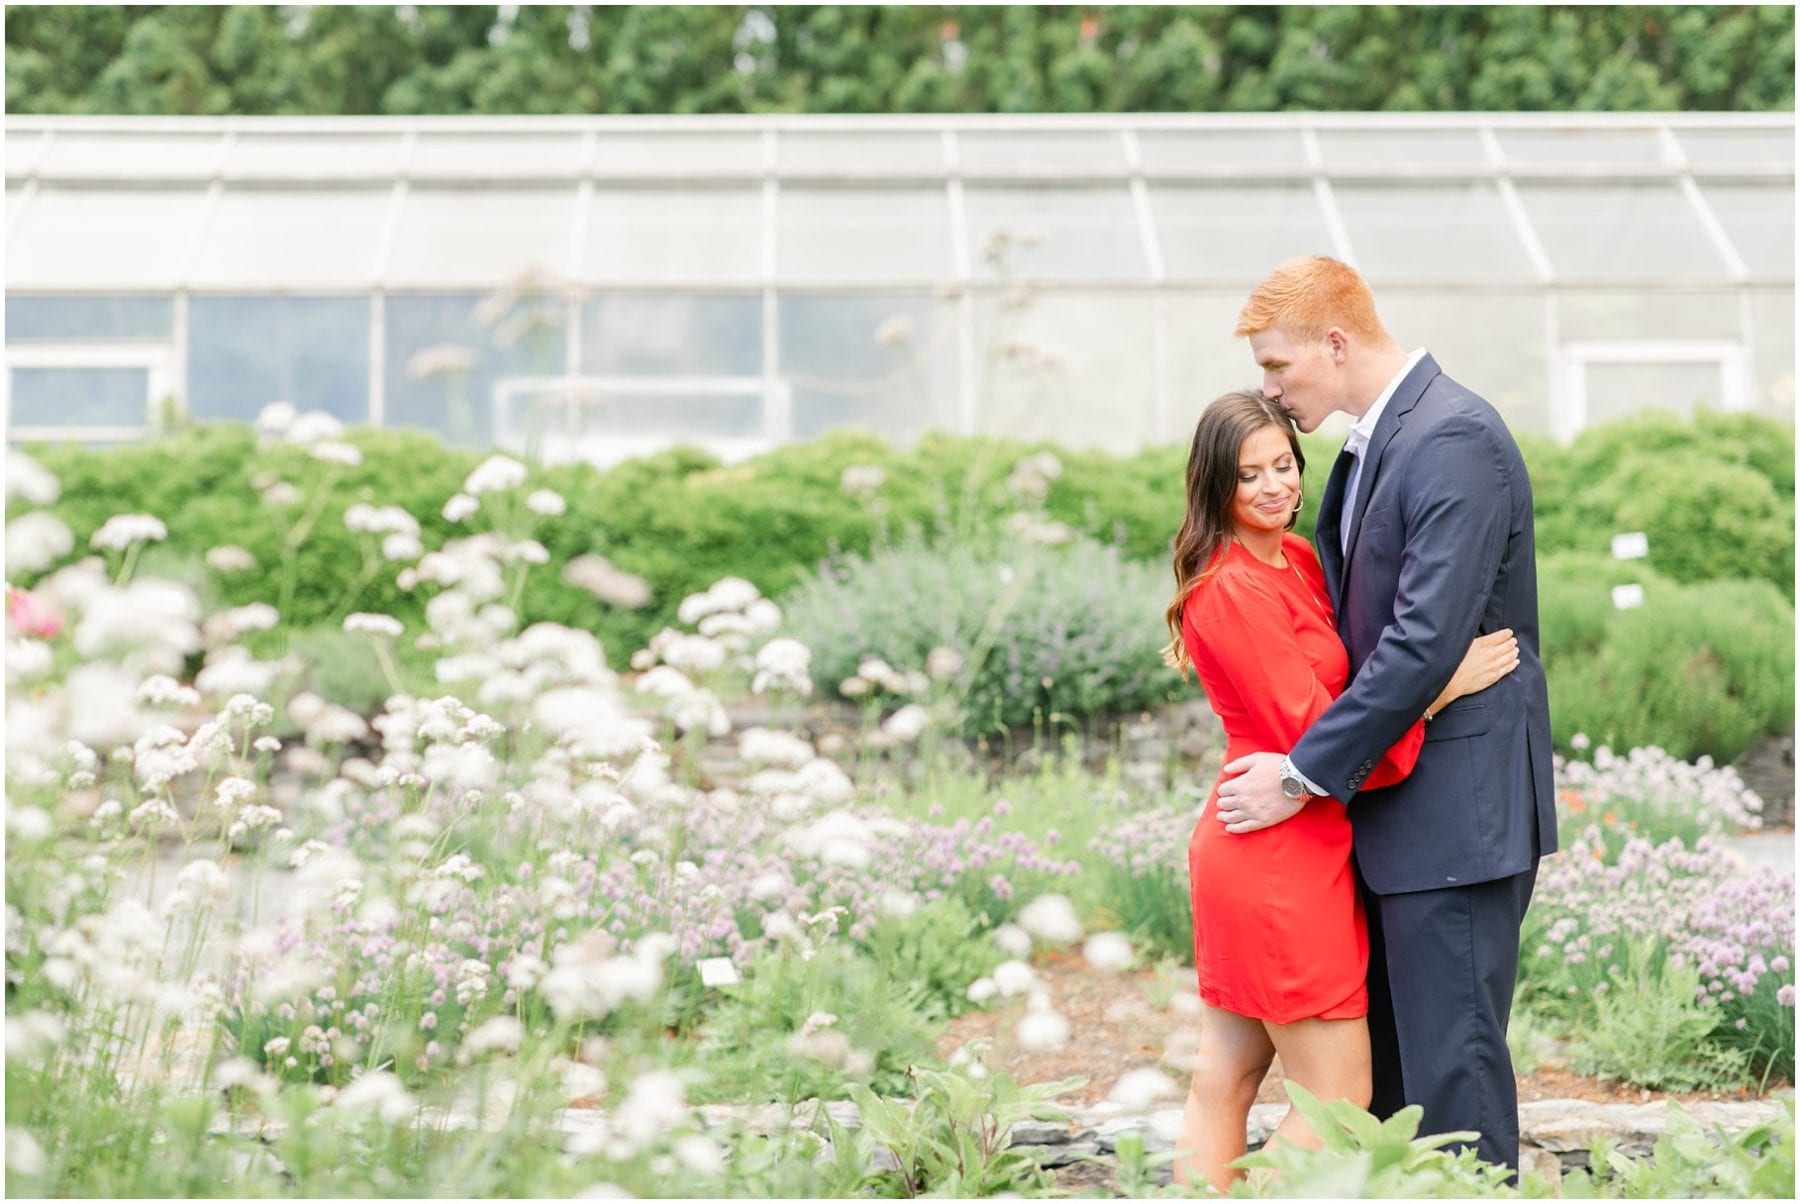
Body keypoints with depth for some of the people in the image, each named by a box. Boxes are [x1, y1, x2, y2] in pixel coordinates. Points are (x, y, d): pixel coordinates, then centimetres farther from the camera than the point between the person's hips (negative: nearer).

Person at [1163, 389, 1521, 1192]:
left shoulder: (1297, 559, 12)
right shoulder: (1233, 590, -17)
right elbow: (1315, 733, -18)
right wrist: (1446, 684, -17)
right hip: (1282, 861, -9)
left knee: (1225, 1080, 11)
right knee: (1339, 1098, -3)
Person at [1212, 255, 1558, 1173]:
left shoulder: (1456, 440, -18)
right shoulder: (1373, 443, 13)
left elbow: (1426, 642, -23)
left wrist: (1305, 774, -18)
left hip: (1456, 811, -10)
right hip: (1389, 801, 10)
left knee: (1451, 1061, -5)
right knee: (1383, 1057, 15)